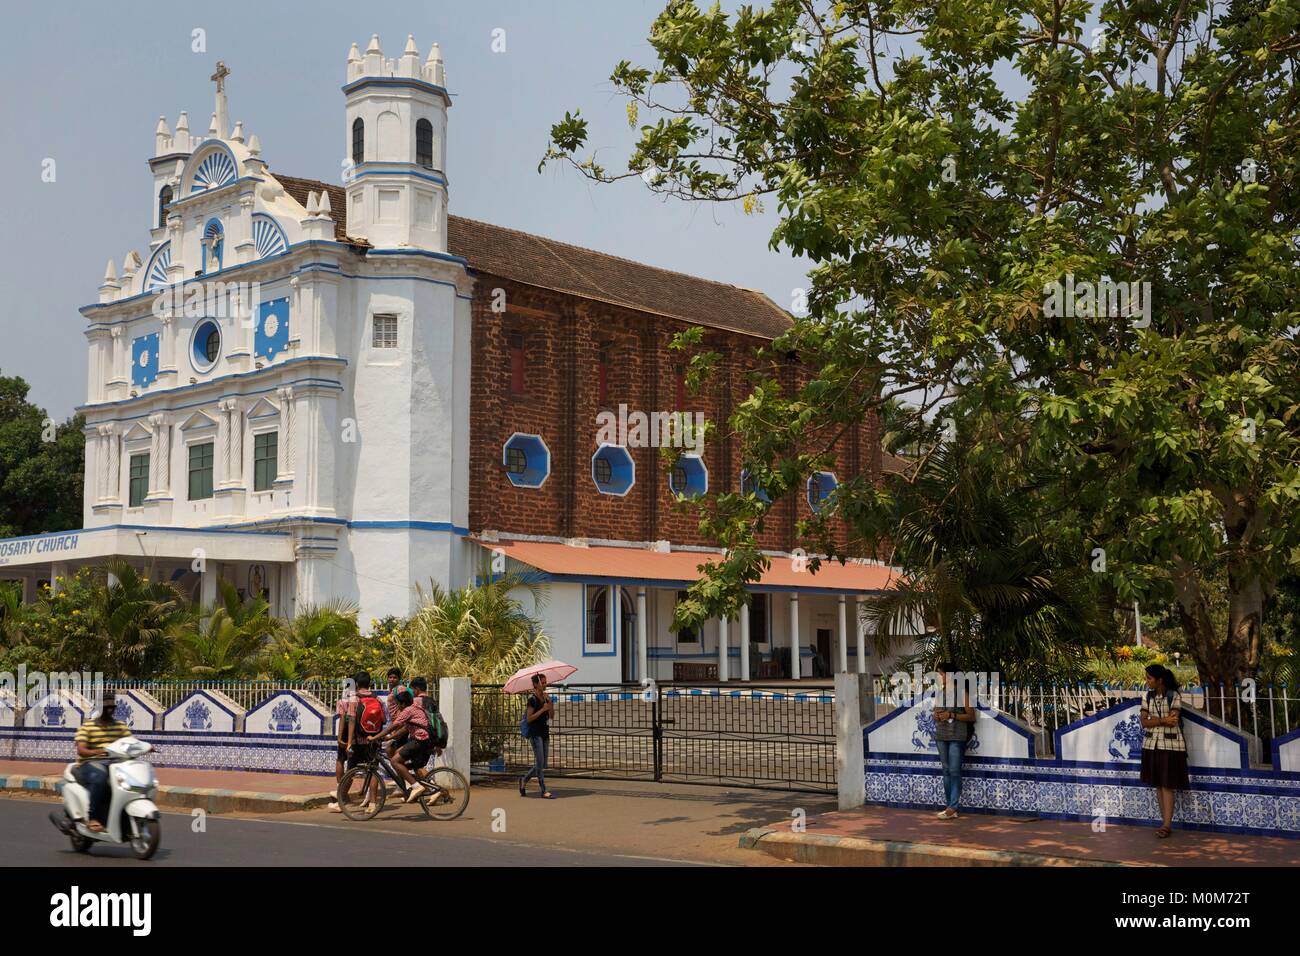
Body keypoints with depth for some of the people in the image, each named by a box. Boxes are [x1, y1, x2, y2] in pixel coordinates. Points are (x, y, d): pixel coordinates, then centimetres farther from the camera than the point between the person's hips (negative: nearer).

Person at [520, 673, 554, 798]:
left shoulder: (546, 697, 11)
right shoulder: (532, 698, -9)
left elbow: (551, 715, 6)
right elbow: (529, 718, -13)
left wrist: (550, 703, -8)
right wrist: (542, 709, -19)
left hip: (545, 732, 8)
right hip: (535, 733, -8)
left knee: (542, 764, 10)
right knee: (540, 762, -7)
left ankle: (524, 780, 29)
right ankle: (544, 791, -2)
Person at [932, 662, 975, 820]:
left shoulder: (962, 693, -5)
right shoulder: (940, 693, 13)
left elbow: (971, 716, -7)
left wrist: (951, 715, -15)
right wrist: (937, 716, -1)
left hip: (957, 737, -6)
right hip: (941, 736, 6)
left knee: (954, 772, -7)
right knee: (946, 771, 7)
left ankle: (952, 808, -7)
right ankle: (948, 806, 10)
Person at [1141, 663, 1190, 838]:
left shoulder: (1174, 697, -8)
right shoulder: (1148, 697, 6)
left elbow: (1173, 721, -17)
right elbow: (1144, 722, -2)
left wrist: (1153, 720, -10)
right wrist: (1163, 720, -15)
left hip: (1170, 745, -5)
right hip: (1152, 744, 5)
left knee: (1168, 785, -7)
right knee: (1158, 784, 6)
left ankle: (1167, 824, -7)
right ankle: (1166, 822, 12)